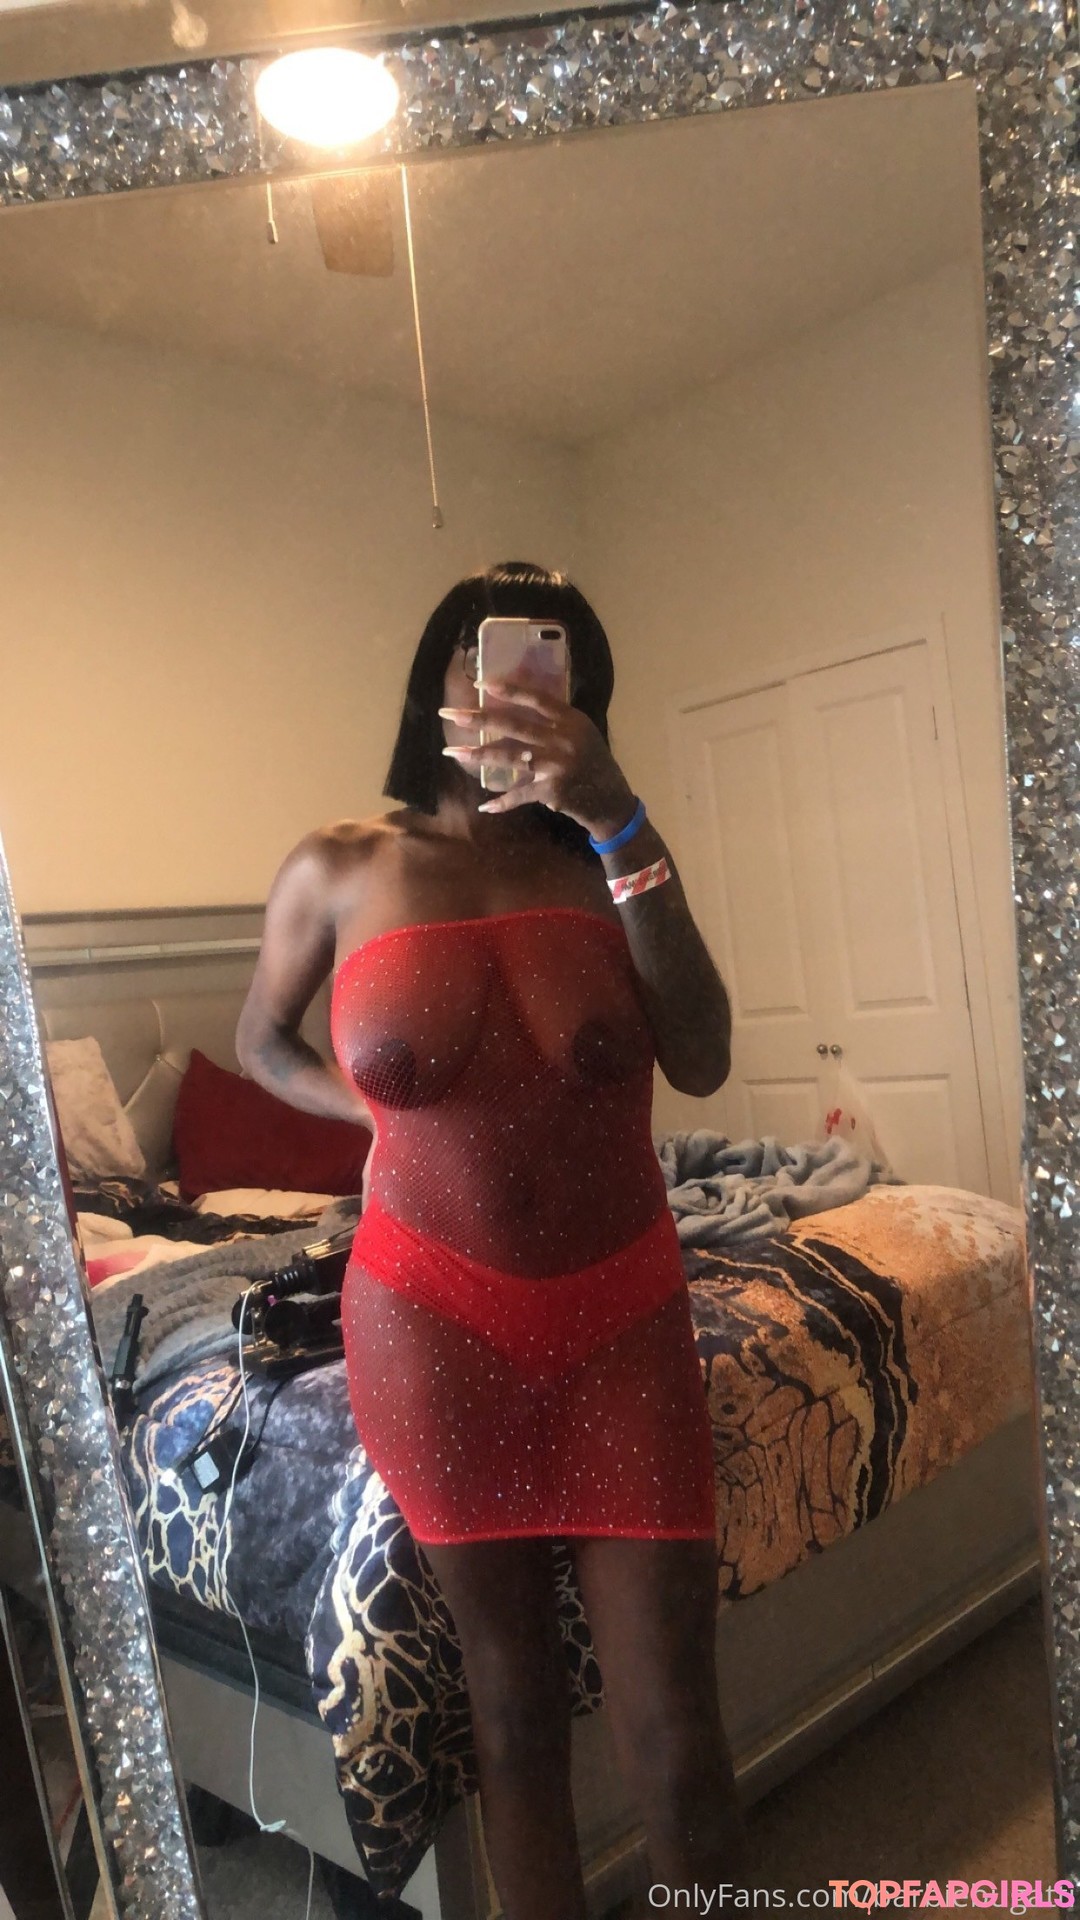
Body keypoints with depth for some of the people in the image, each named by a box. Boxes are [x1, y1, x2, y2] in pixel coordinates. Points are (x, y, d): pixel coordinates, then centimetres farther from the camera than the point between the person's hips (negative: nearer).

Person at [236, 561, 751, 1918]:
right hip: (437, 1327, 0)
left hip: (624, 1318, 1)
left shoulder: (605, 858, -2)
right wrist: (379, 1114, -3)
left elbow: (702, 1063, -17)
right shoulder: (340, 870, -4)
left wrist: (619, 819, -23)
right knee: (513, 1694, 15)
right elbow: (260, 1041, 13)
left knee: (676, 1741, 2)